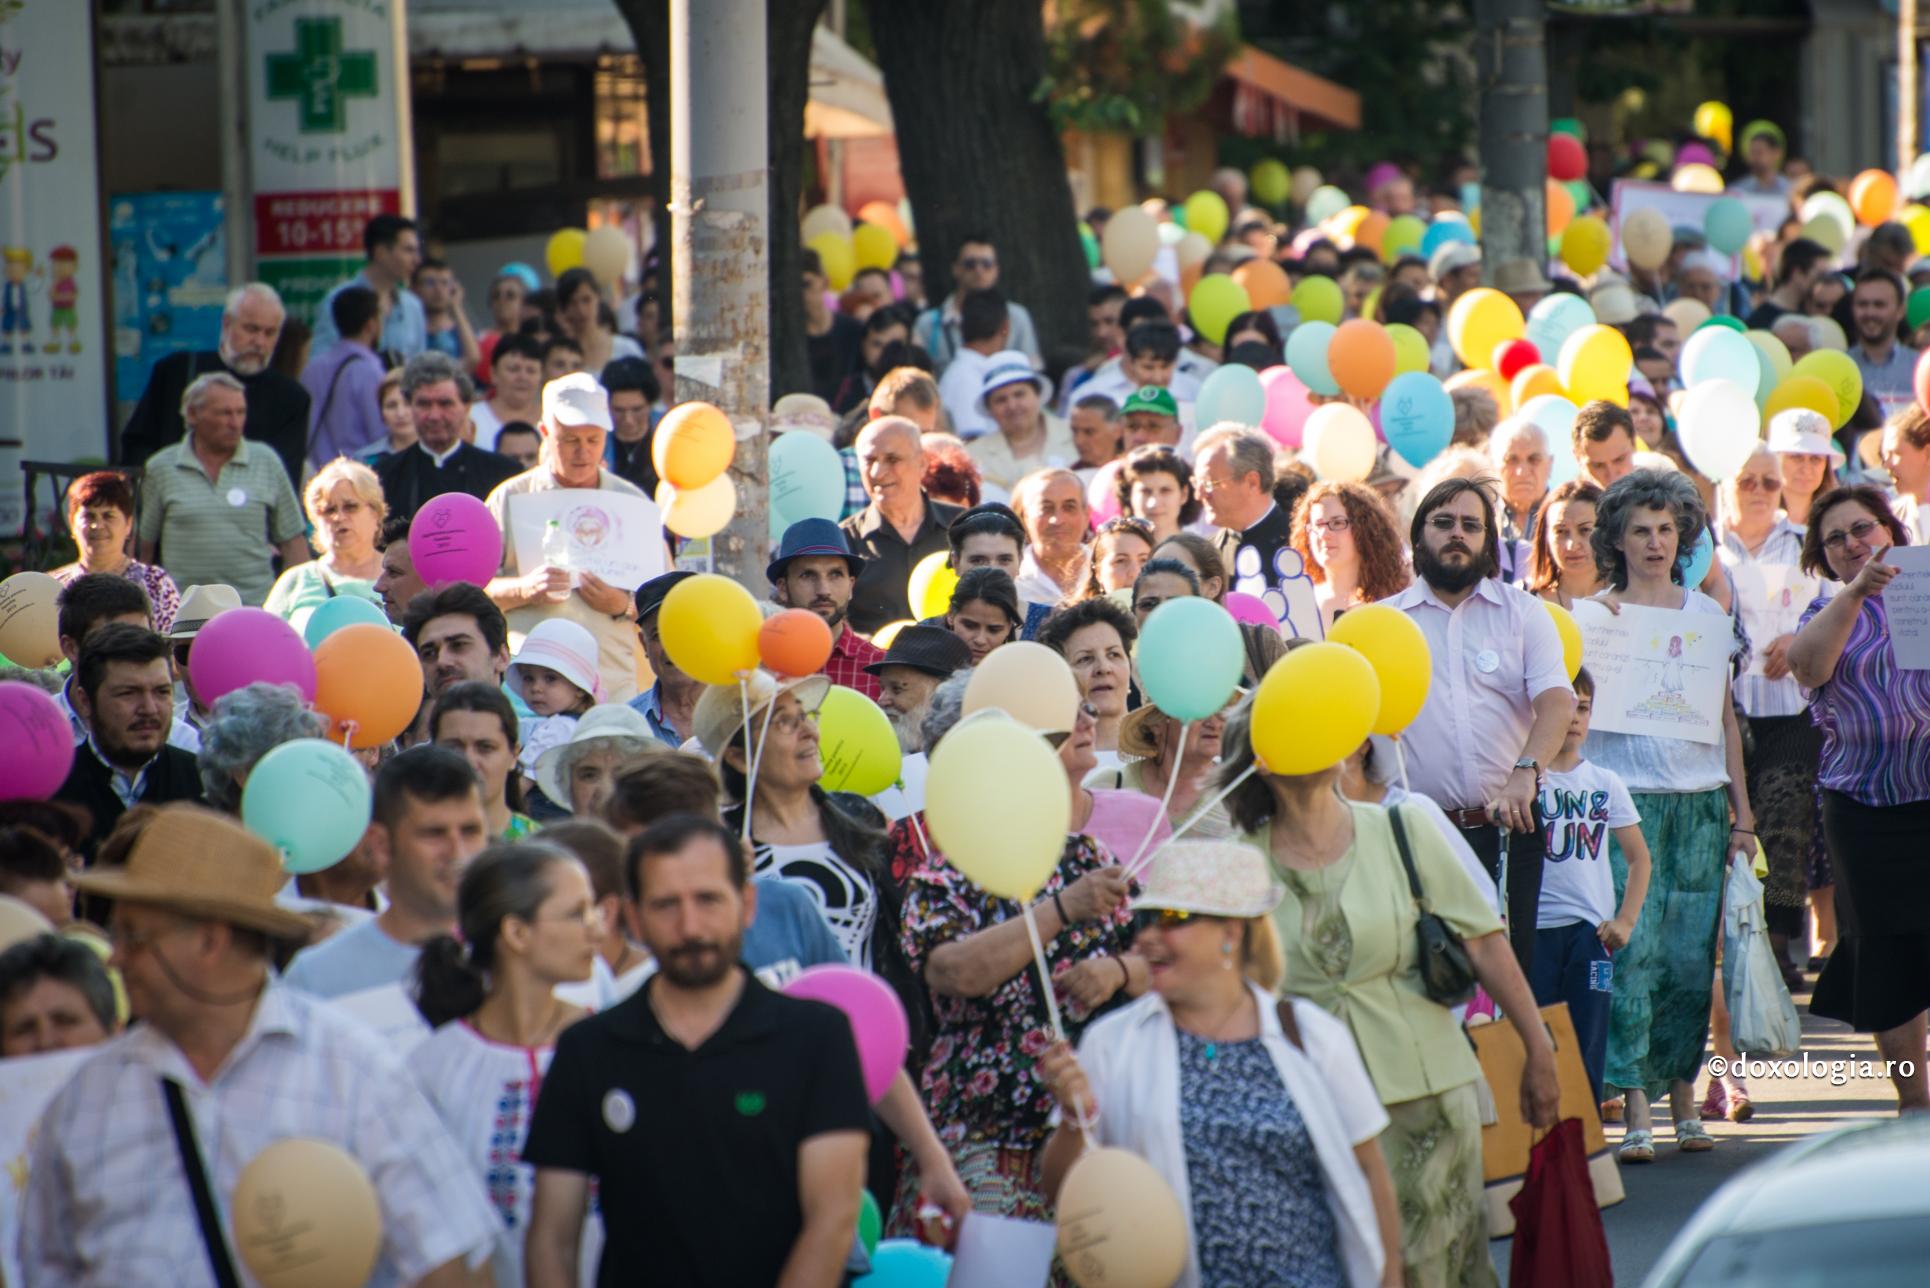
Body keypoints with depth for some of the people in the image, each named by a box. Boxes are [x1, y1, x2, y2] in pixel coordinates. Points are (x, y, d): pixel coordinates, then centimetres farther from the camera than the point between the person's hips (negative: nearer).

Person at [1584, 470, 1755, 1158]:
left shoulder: (1707, 614, 12)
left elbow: (1726, 719, 15)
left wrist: (1742, 813, 12)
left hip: (1701, 802, 3)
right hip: (1626, 798, -3)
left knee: (1692, 953, 2)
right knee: (1633, 950, -10)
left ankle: (1683, 1090, 12)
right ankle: (1636, 1107, -9)